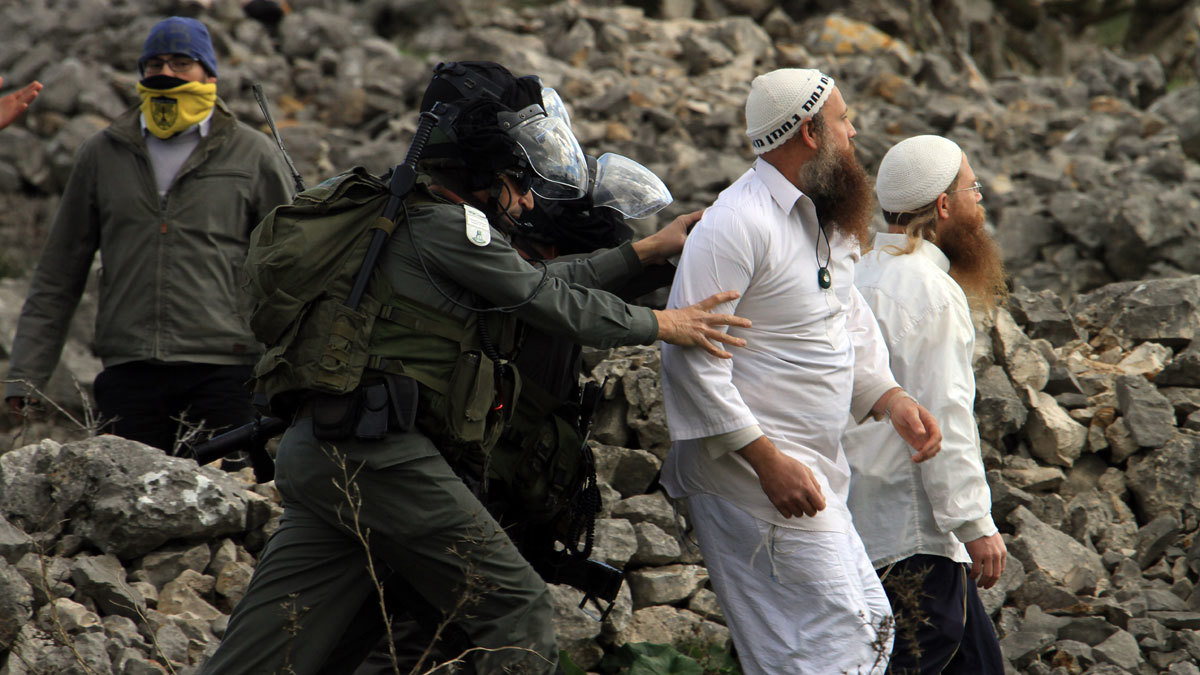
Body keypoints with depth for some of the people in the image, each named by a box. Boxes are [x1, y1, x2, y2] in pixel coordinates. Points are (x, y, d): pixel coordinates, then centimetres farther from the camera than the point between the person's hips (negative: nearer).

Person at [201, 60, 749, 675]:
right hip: (378, 458, -10)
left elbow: (542, 280, 28)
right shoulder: (446, 224, -6)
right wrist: (662, 325, 8)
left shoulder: (409, 216, 24)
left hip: (315, 455, 10)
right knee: (518, 613, -4)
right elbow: (549, 301, -2)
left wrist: (645, 252, 32)